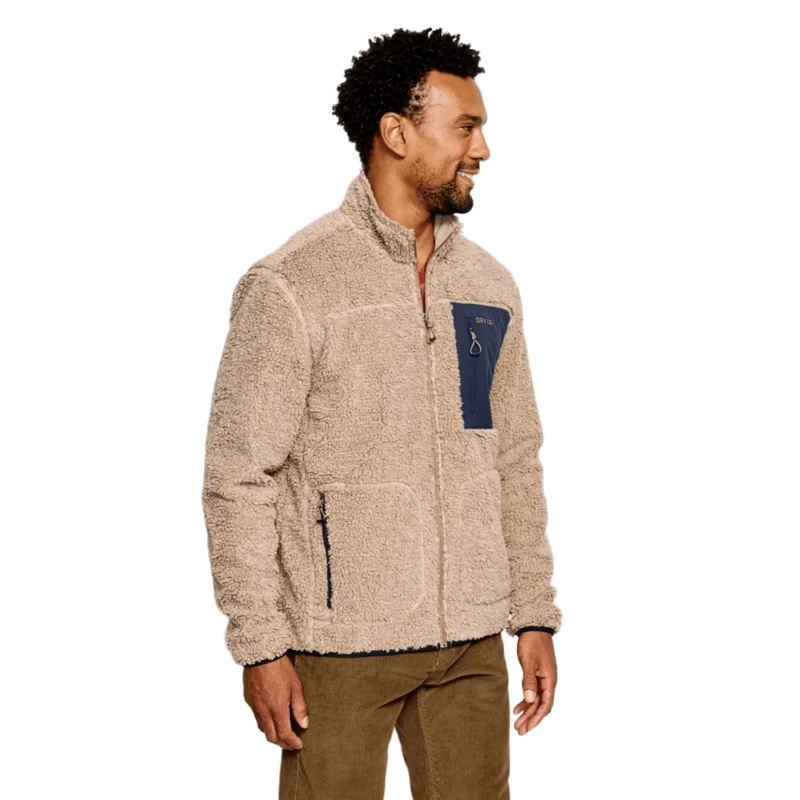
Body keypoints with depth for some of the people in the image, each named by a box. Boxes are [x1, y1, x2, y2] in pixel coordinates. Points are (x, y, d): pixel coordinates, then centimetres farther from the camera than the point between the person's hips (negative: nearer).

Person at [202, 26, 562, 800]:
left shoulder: (489, 285, 8)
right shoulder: (291, 286, -9)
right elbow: (237, 480, -9)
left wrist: (535, 616, 11)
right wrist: (261, 646, -12)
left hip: (471, 645, 5)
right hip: (339, 646, -5)